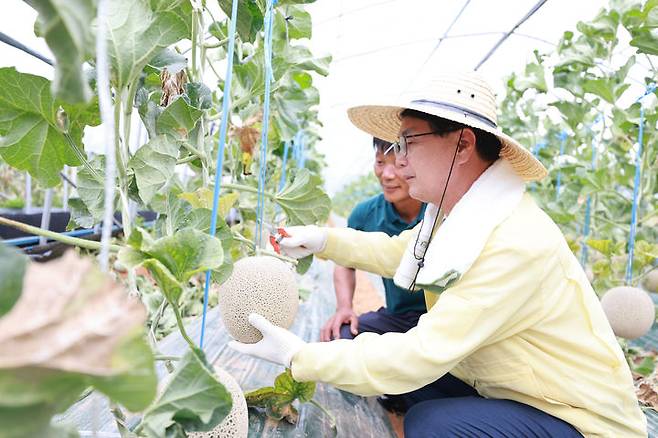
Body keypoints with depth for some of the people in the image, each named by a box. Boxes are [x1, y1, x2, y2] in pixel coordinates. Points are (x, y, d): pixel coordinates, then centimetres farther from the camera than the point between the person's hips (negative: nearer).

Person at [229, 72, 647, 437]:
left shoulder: (514, 243, -31)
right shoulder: (459, 211, -3)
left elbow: (422, 354, -32)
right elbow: (397, 252, 12)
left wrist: (300, 357, -26)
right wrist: (324, 240, 0)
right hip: (506, 387, 8)